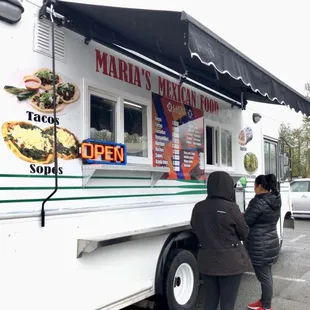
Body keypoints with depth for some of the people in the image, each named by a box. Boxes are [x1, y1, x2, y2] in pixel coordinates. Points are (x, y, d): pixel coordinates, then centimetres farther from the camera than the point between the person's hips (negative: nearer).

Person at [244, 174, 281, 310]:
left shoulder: (258, 201, -22)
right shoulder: (275, 200, 5)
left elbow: (245, 222, -16)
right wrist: (246, 214, 17)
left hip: (260, 246, -9)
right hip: (271, 243, 9)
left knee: (264, 277, 4)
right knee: (266, 275, 21)